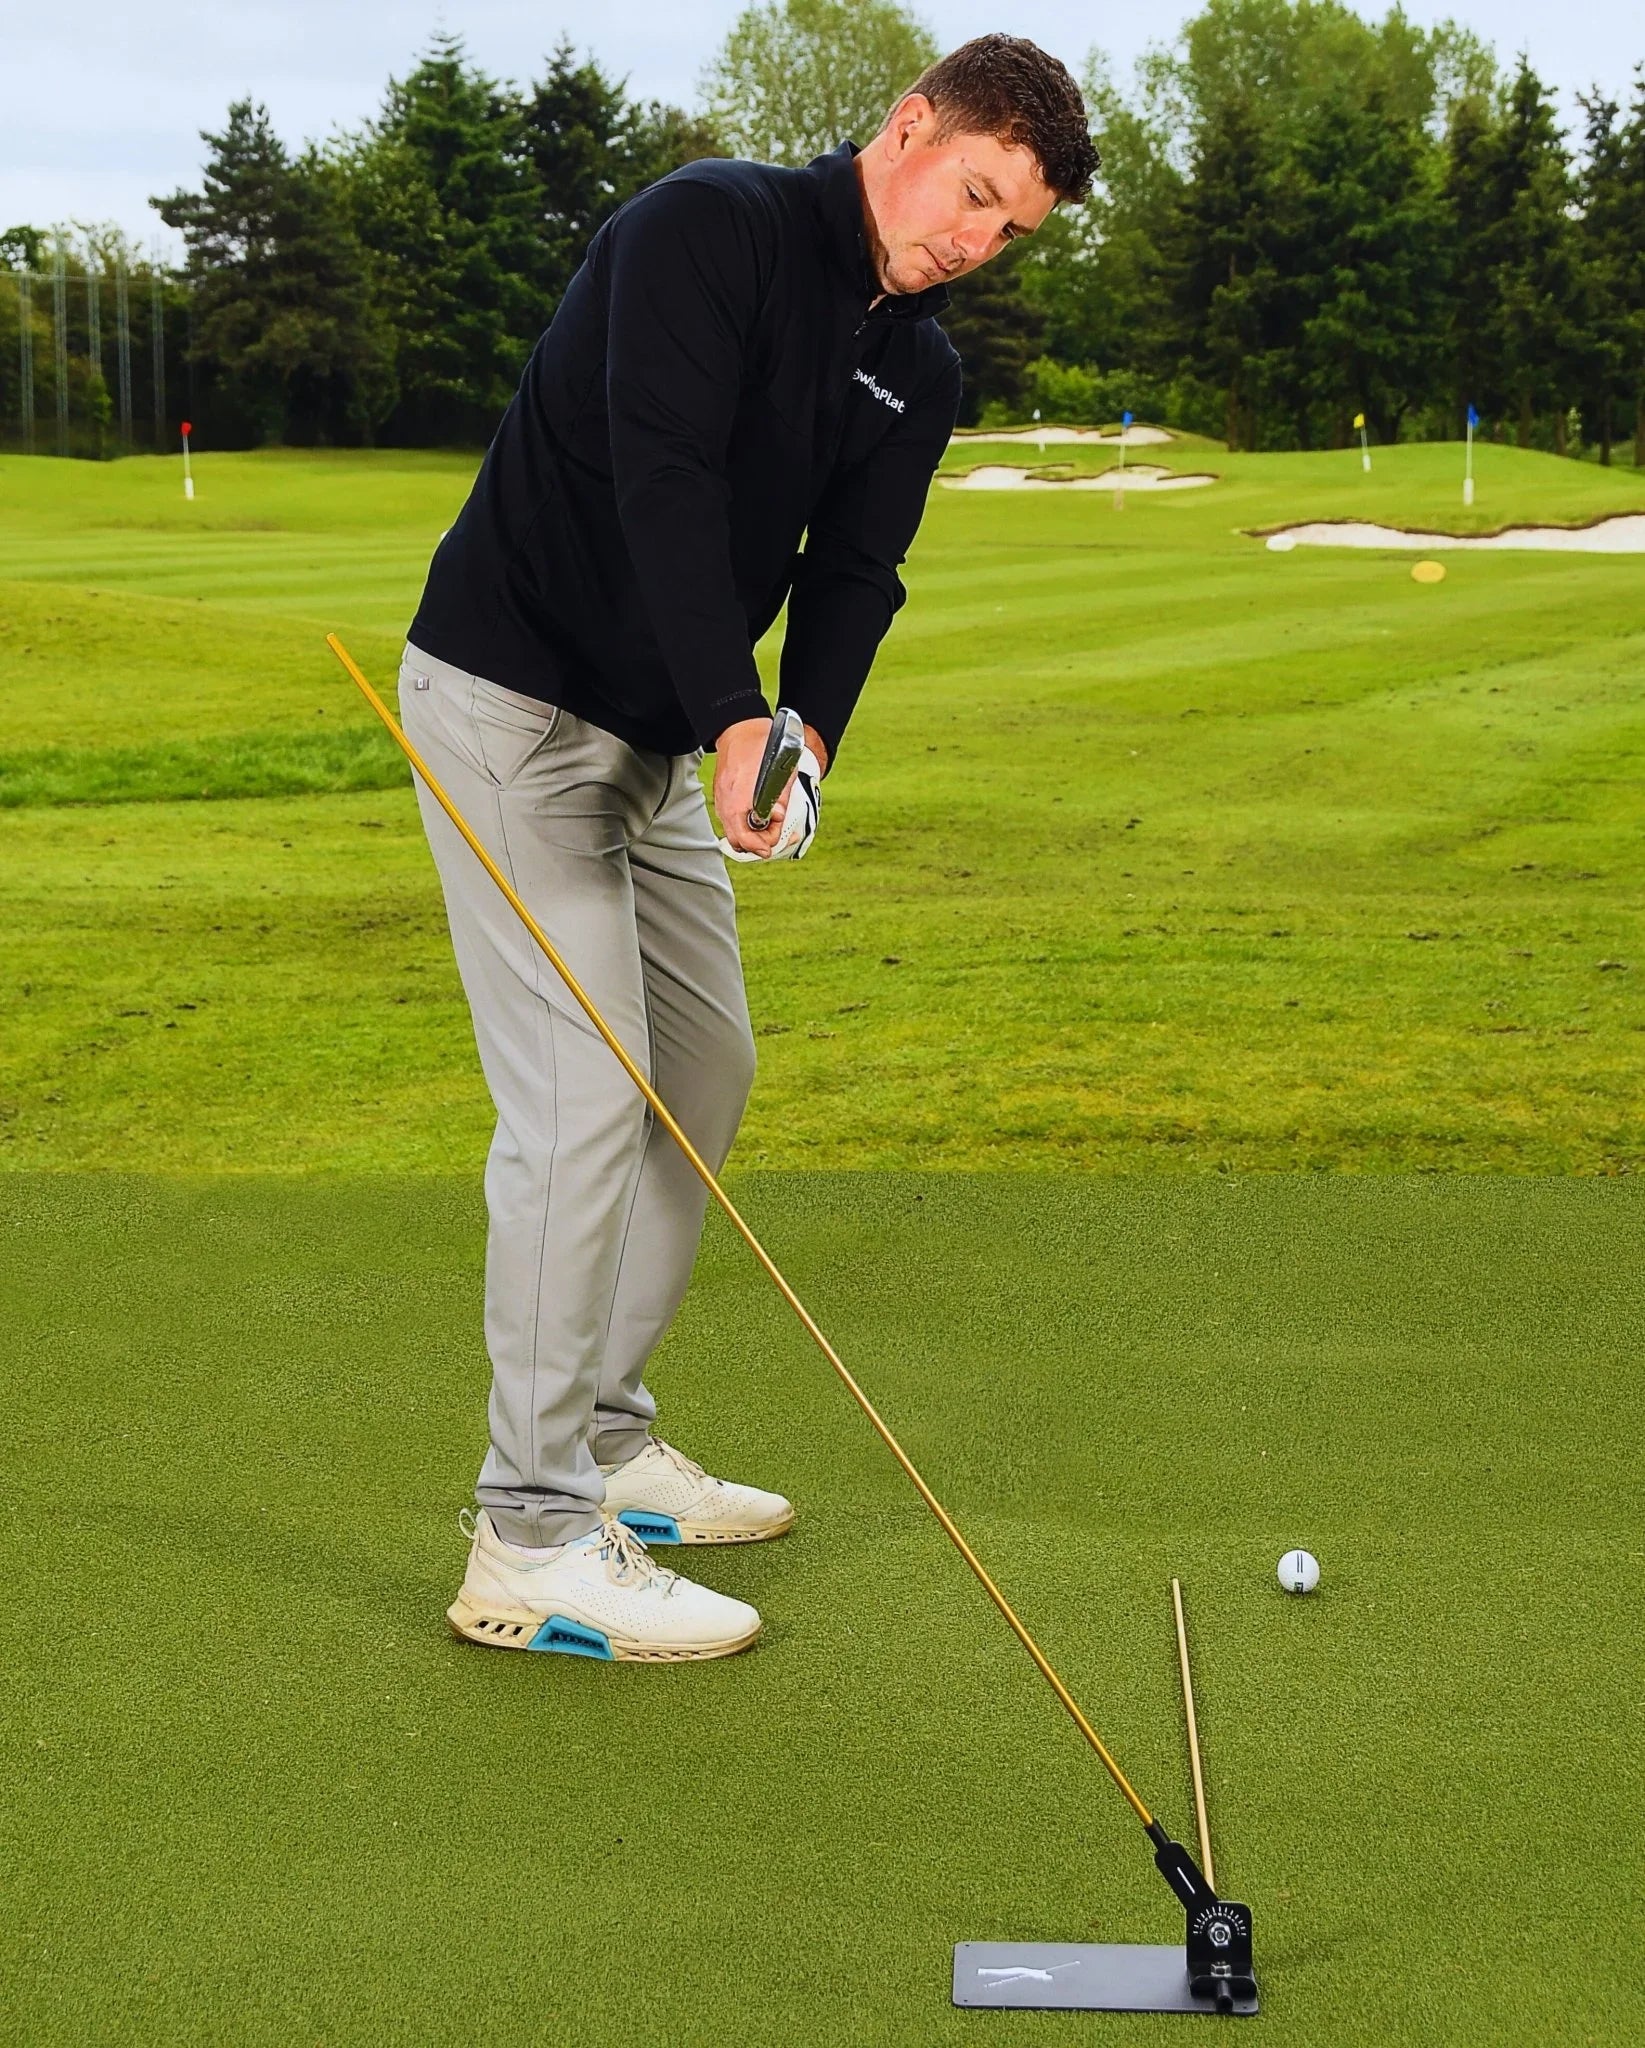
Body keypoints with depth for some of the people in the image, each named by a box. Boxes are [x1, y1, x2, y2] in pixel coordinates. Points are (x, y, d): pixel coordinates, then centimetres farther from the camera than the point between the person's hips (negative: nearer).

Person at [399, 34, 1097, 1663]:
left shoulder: (920, 373, 8)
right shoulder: (710, 229, -16)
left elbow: (852, 573, -1)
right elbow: (663, 482, -27)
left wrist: (807, 738, -21)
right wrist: (738, 724, -35)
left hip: (657, 737, 9)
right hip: (510, 701, -9)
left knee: (705, 1067, 12)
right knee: (585, 1098, -13)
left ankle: (602, 1446, 24)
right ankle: (529, 1545, -7)